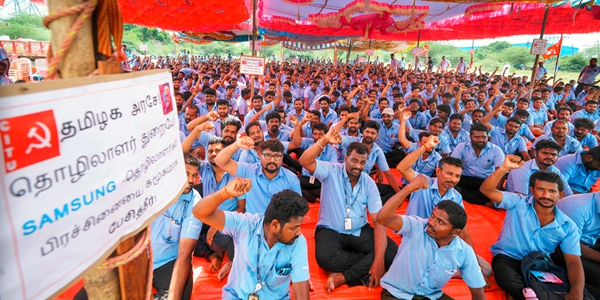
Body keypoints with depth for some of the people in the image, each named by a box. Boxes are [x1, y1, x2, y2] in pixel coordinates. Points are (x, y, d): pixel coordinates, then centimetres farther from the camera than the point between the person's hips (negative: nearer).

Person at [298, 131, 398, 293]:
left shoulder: (369, 183, -4)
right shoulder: (331, 171, -9)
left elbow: (379, 220, -10)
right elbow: (305, 161, -26)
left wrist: (379, 259, -22)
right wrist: (324, 140, -38)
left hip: (360, 231, 3)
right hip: (330, 230, -3)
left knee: (392, 252, -19)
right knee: (325, 257, -35)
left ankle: (343, 276, -20)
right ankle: (363, 272, -9)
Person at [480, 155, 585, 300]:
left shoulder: (567, 226, -1)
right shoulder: (518, 203, -8)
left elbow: (573, 261, -6)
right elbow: (486, 190, -22)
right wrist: (505, 168, -37)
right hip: (507, 257, -3)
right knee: (507, 280, -35)